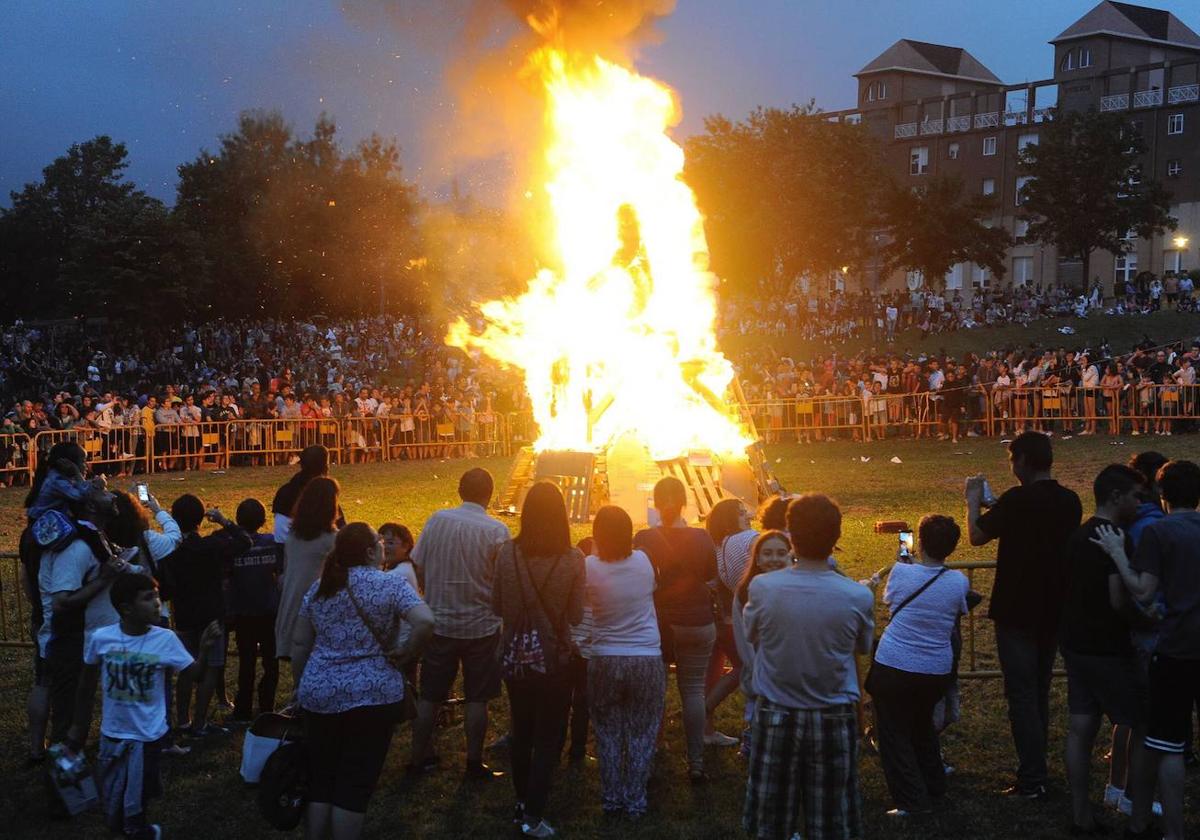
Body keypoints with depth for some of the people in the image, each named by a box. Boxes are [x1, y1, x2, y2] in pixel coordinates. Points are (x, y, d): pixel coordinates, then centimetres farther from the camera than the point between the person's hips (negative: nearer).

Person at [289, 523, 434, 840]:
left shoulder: (319, 587, 8)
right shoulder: (390, 583, -7)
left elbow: (298, 644, 12)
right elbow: (425, 622, -22)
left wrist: (307, 683, 23)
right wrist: (406, 654, -7)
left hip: (319, 694, 5)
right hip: (372, 695, -4)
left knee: (319, 780, 13)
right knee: (355, 784, 2)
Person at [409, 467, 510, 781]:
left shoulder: (437, 520, -6)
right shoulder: (496, 531, -14)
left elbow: (418, 570, -1)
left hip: (440, 622, 3)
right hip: (481, 625, -3)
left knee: (429, 696, 14)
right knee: (477, 698, 8)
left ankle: (419, 757, 22)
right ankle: (475, 764, 14)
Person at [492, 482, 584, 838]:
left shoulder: (507, 552, -10)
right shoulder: (572, 559, -15)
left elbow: (497, 607, 0)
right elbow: (576, 616, -8)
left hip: (515, 658, 3)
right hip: (554, 659, -3)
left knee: (521, 733, 20)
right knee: (548, 739, 8)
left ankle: (522, 803, 34)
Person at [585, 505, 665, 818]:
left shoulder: (590, 567, -13)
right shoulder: (643, 561, -8)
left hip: (605, 661, 0)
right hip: (647, 659, 0)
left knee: (608, 733, 14)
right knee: (641, 734, 11)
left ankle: (611, 798, 20)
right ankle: (635, 800, 16)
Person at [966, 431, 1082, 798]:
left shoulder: (1016, 500, -19)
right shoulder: (1070, 501, 2)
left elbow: (977, 536, -9)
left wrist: (974, 501, 7)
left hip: (1016, 612, -7)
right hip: (1053, 611, 7)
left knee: (1021, 694, -1)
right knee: (1039, 692, 17)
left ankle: (1032, 779, -2)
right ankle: (1036, 771, 25)